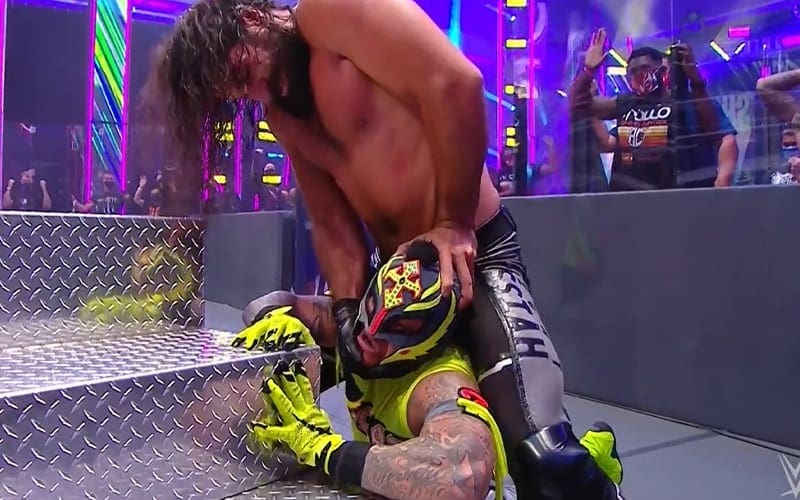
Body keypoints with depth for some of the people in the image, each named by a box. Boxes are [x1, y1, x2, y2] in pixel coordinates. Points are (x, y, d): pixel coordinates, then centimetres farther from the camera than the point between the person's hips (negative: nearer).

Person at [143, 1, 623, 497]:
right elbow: (331, 224, 8)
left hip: (472, 253, -8)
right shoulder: (279, 114, 13)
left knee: (544, 457, -23)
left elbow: (456, 83, -23)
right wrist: (347, 309, -8)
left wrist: (453, 224, -17)